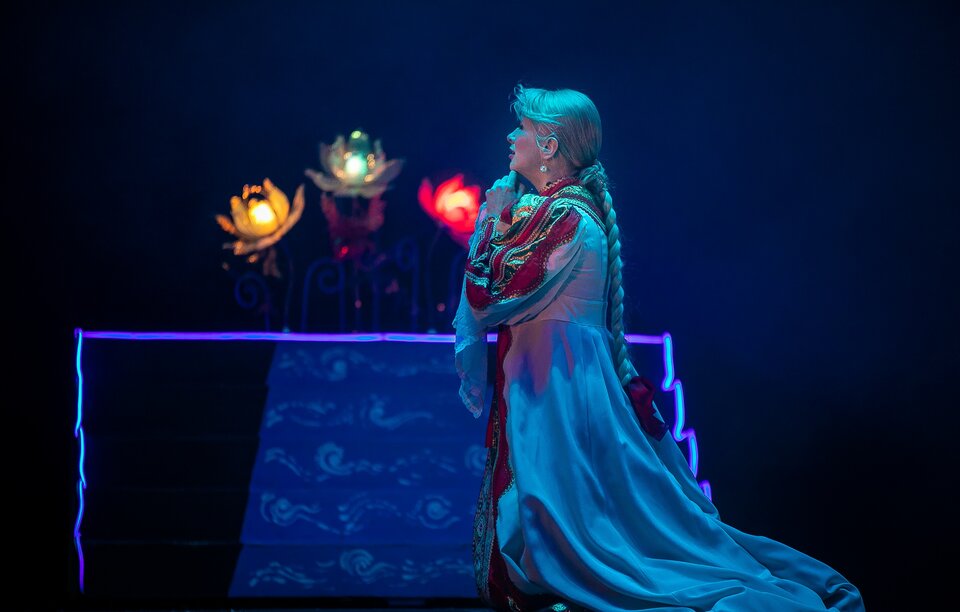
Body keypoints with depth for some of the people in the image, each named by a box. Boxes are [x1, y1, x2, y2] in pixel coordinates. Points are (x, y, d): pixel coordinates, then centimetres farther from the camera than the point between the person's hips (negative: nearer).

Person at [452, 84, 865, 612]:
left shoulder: (566, 216, -17)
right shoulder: (547, 206, 11)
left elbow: (488, 299, -18)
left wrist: (492, 218, -7)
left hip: (556, 386, -9)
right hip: (536, 376, 9)